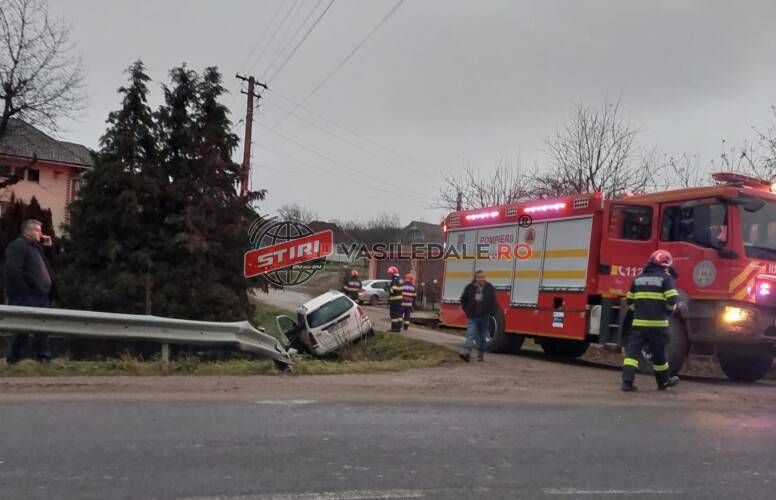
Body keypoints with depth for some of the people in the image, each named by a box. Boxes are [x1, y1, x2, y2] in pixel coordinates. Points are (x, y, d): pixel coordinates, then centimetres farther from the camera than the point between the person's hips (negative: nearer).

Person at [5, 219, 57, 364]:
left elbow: (44, 265, 28)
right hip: (27, 297, -9)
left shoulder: (35, 246, 20)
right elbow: (13, 270, -20)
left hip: (41, 295, 9)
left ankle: (44, 357, 14)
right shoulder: (17, 245, -9)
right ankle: (14, 359, 3)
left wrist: (48, 247, 14)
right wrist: (24, 292, -22)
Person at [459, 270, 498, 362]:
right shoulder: (469, 287, -3)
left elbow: (494, 302, 6)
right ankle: (467, 353, -23)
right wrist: (467, 311, 6)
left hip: (484, 318, 1)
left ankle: (481, 354, 23)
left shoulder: (489, 288, -1)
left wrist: (491, 312, -3)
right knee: (470, 335, -13)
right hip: (472, 317, -1)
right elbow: (463, 300, 10)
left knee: (482, 337, 10)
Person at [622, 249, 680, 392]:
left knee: (632, 351, -2)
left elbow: (630, 300, 17)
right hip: (657, 323, -3)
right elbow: (672, 300, -12)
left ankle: (627, 382, -13)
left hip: (638, 322, 3)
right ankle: (663, 381, 29)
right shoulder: (665, 278, -3)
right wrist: (669, 311, 7)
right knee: (658, 353, 12)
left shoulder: (639, 278, 13)